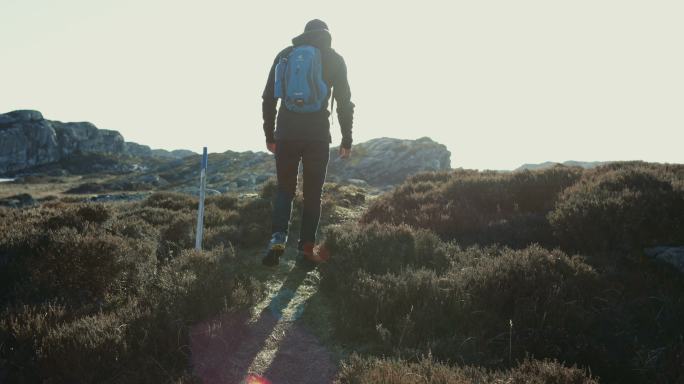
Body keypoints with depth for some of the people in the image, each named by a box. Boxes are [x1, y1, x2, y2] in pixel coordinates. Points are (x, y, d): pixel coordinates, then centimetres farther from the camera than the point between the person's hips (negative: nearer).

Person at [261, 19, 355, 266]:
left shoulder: (285, 55, 10)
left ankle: (278, 237, -8)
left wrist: (269, 135, 15)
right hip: (318, 136, -1)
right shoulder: (334, 59, 5)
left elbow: (268, 98, 9)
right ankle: (307, 247, 8)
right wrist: (347, 141, 8)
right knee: (313, 194, 8)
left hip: (286, 135, 2)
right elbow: (345, 103, 2)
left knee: (285, 189, 12)